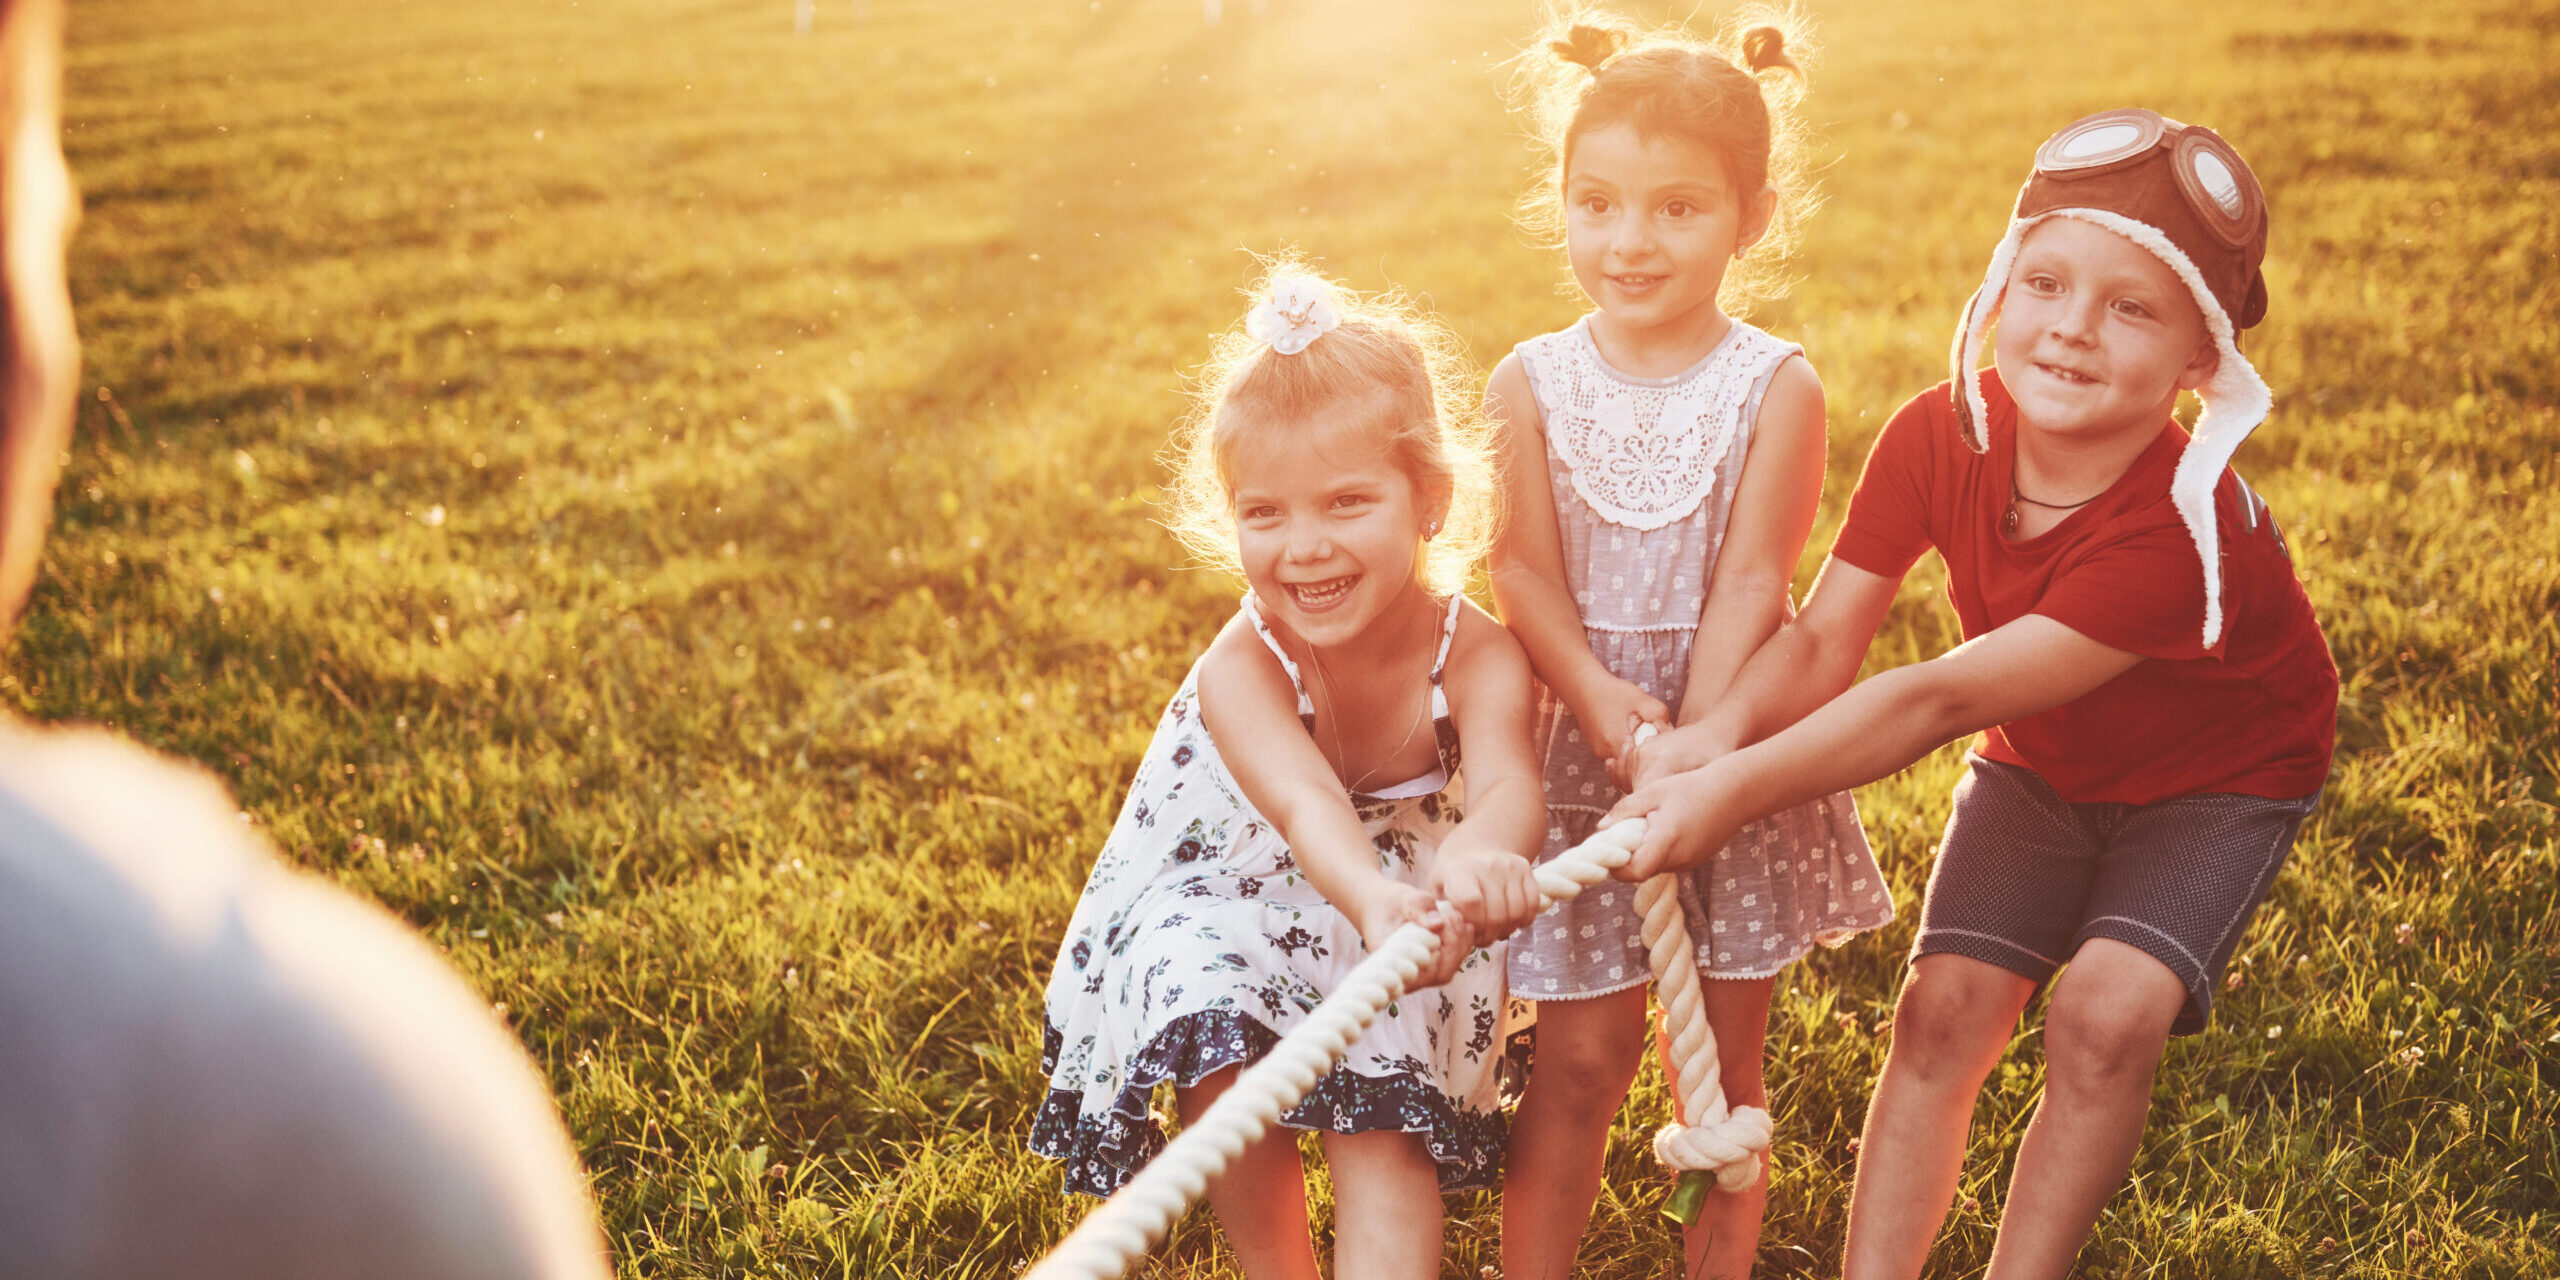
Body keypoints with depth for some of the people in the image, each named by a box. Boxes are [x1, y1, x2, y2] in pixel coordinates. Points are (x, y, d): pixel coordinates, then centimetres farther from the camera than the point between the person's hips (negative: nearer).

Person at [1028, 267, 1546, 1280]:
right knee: (1223, 1084, -19)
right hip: (1236, 892, 0)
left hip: (1406, 903, 1)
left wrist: (1482, 853, -73)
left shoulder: (1479, 657, -26)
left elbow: (1506, 781, -46)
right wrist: (1376, 905, -72)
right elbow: (1308, 808, -48)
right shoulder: (1240, 670, -30)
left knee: (1382, 1138, -15)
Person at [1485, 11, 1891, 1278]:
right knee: (1583, 1048, 4)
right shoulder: (1529, 385, -4)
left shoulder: (1775, 388, -7)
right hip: (1580, 740, 0)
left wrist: (1689, 751, -20)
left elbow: (1751, 583, -12)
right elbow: (1524, 573, -6)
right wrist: (1606, 709, -21)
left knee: (1727, 1050, 11)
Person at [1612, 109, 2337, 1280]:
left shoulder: (2179, 533, -39)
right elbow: (1823, 636, -22)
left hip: (2218, 777, -4)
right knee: (1946, 1006, -10)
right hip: (2039, 764, 4)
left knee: (2106, 1014, -22)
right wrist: (1722, 733, -44)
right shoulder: (1942, 437, -23)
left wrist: (1736, 792, -43)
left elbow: (1939, 700, -40)